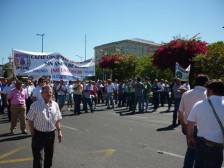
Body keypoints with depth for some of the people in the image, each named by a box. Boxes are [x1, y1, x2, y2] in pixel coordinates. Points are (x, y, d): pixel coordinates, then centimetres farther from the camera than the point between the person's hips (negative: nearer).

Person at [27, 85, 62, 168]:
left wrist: (59, 131, 5)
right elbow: (30, 121, -8)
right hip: (38, 134, -4)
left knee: (49, 155, 19)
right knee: (38, 158, 1)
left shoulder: (55, 105, 1)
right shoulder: (35, 105, -11)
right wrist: (33, 135, -10)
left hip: (51, 134, 4)